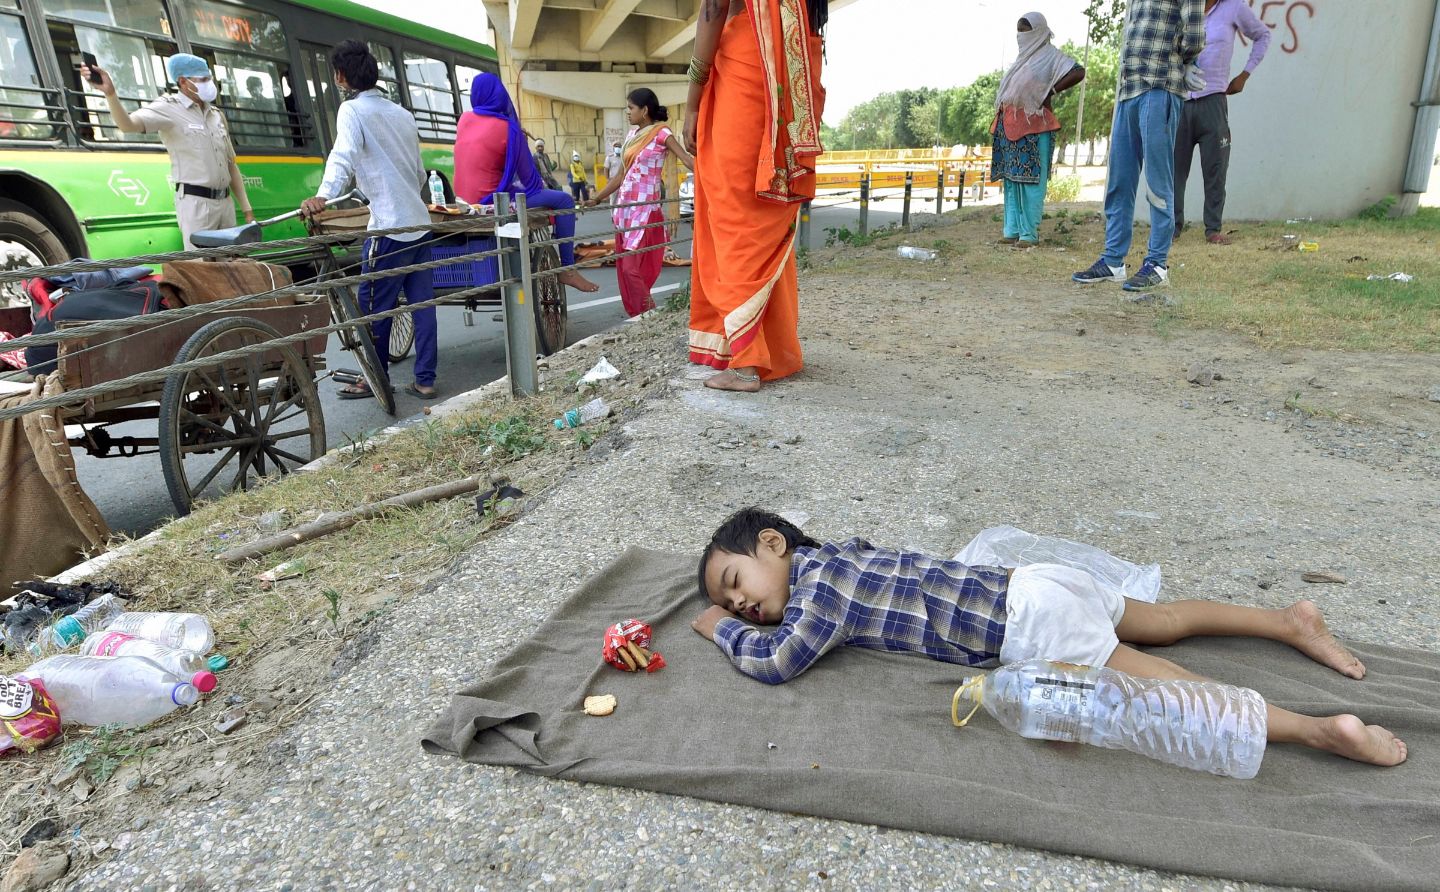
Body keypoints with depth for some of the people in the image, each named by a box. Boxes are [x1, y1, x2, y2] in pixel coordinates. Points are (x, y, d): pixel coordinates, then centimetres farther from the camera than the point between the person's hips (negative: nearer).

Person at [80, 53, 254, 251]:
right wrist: (110, 93, -39)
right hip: (196, 203, -6)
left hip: (225, 203, 6)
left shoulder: (216, 115, 16)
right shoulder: (169, 108, -3)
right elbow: (128, 125, -20)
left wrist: (247, 209, 12)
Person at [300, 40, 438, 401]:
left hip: (390, 226, -7)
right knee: (421, 302, 6)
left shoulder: (352, 110, -4)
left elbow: (343, 156, -23)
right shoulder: (401, 113, 16)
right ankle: (425, 380, 10)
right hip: (420, 222, 7)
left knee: (374, 305, 4)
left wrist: (323, 196, -37)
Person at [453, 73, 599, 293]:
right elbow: (524, 168, -5)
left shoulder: (464, 119, 4)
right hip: (492, 200, -9)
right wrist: (539, 185, 13)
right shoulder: (507, 127, -15)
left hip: (466, 198, 9)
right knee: (564, 201, -5)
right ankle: (567, 269, -4)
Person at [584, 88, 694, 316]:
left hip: (645, 208, -7)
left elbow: (687, 160, -15)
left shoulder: (661, 133, -5)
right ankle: (637, 317, 14)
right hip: (624, 206, 7)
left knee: (632, 268, -11)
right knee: (624, 268, 6)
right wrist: (597, 198, 16)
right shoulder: (633, 134, 16)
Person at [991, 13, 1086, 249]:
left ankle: (1030, 233, -8)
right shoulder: (1024, 57, 20)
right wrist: (1002, 119, 11)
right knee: (1011, 178, 5)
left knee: (1031, 179, -8)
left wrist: (1051, 91, -11)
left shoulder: (1050, 55, -3)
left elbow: (1079, 72, -14)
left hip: (1034, 125, -8)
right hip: (1011, 125, 8)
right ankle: (1013, 230, 7)